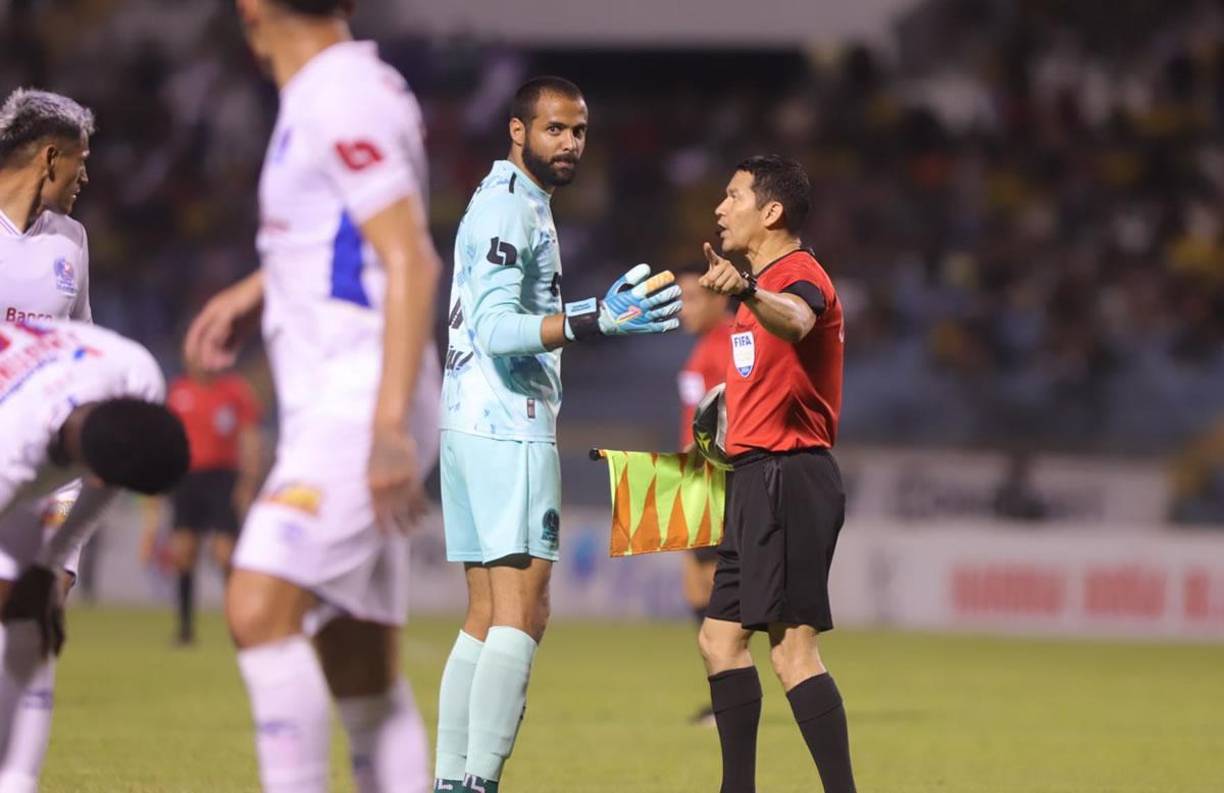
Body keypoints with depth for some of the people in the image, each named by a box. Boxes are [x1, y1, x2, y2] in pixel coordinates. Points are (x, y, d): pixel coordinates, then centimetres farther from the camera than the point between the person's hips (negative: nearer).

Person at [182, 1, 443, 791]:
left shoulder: (341, 100, -13)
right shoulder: (344, 86, 15)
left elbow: (412, 262, -19)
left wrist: (390, 426, -24)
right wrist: (262, 286, 31)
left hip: (360, 406, -10)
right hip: (332, 411, 10)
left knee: (259, 607, -23)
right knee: (363, 678, 8)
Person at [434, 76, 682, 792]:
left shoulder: (524, 206, 21)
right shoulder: (508, 207, -11)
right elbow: (498, 329, -21)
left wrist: (606, 313, 21)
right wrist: (598, 322, -32)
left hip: (476, 424, 10)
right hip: (508, 429, -10)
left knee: (487, 617, 9)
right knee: (522, 613, -14)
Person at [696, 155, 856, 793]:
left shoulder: (799, 275, -11)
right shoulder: (764, 283, 21)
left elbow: (794, 322, -38)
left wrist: (747, 292, -57)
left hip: (787, 478, -11)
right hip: (757, 480, 11)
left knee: (792, 646, -16)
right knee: (720, 638, 12)